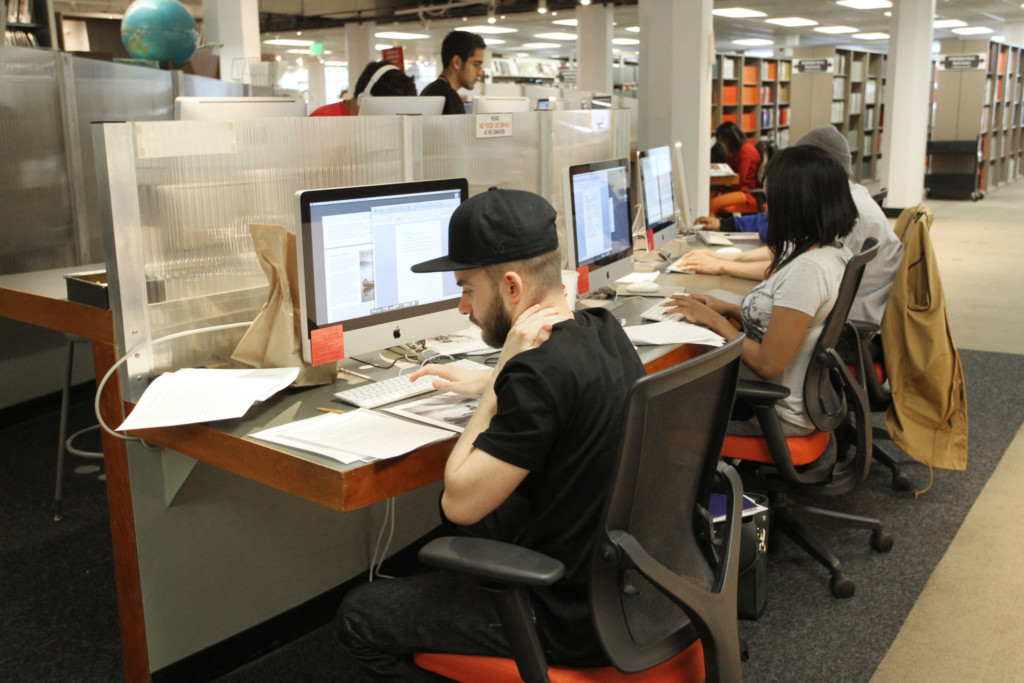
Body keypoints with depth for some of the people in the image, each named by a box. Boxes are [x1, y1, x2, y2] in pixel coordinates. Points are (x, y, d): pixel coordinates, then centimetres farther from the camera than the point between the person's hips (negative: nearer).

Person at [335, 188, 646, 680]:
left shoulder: (542, 370, -29)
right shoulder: (604, 330, -1)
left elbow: (460, 501, -20)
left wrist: (502, 370, -19)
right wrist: (488, 383, 23)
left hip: (575, 617, -9)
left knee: (358, 619, 1)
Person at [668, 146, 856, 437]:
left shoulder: (807, 269, -28)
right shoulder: (833, 252, 1)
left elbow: (768, 364, -26)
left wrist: (715, 320, -15)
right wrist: (726, 309, 5)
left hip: (783, 413, -9)